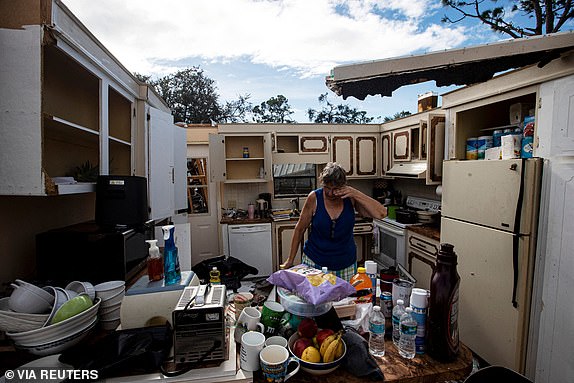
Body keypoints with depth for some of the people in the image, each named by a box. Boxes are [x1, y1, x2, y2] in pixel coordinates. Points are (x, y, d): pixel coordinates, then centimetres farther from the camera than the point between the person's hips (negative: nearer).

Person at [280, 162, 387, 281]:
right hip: (314, 262, -1)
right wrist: (290, 260, 0)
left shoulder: (350, 198, -11)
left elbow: (382, 214, -17)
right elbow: (300, 229, -5)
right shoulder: (314, 198, -15)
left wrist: (356, 194, -26)